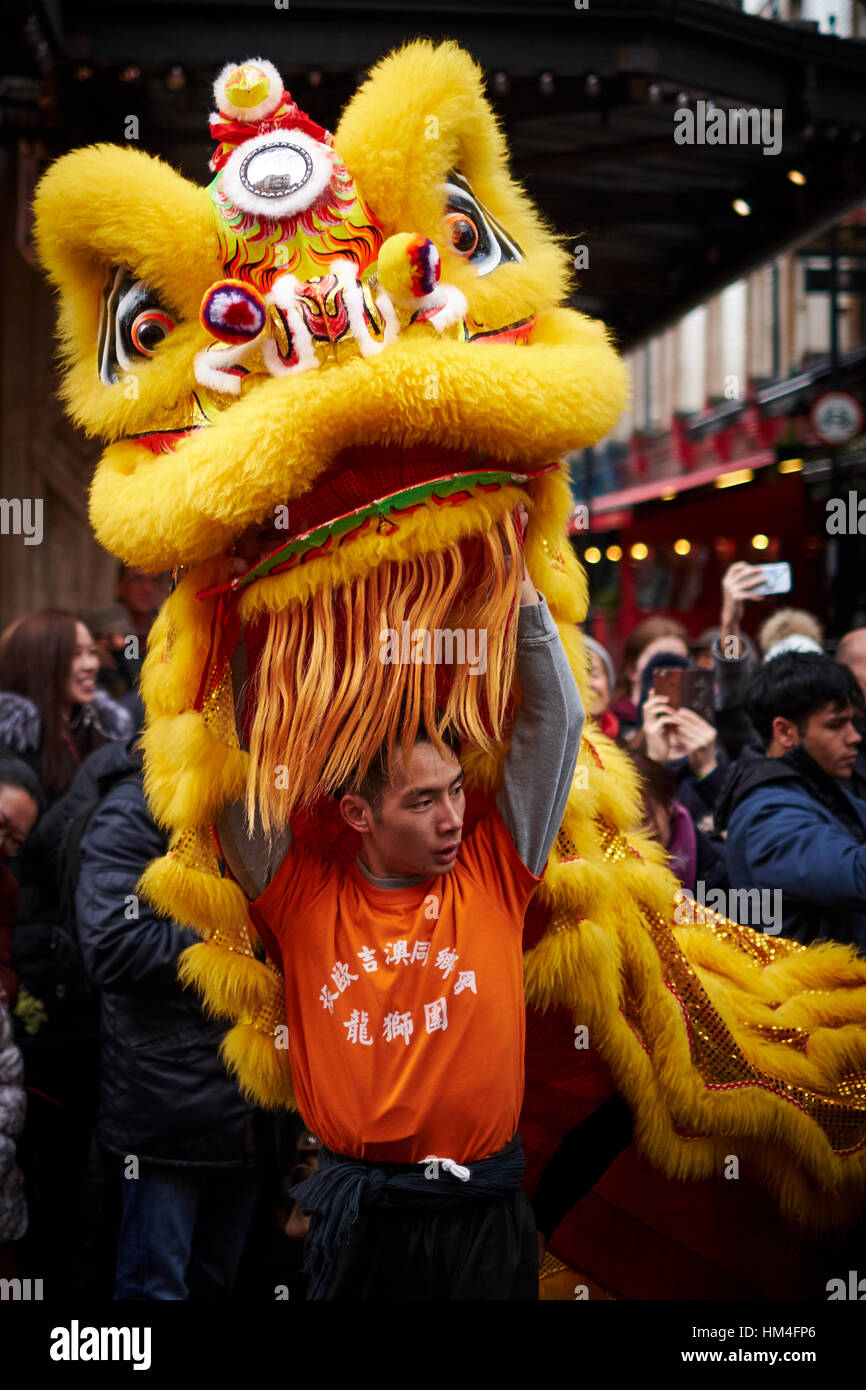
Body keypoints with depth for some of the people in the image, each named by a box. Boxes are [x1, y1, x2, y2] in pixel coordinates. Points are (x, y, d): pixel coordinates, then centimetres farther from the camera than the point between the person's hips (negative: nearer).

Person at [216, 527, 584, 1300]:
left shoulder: (492, 875, 0)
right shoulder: (303, 896, -1)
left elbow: (555, 721, -1)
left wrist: (519, 588, -5)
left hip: (484, 1213, 1)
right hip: (357, 1210, 0)